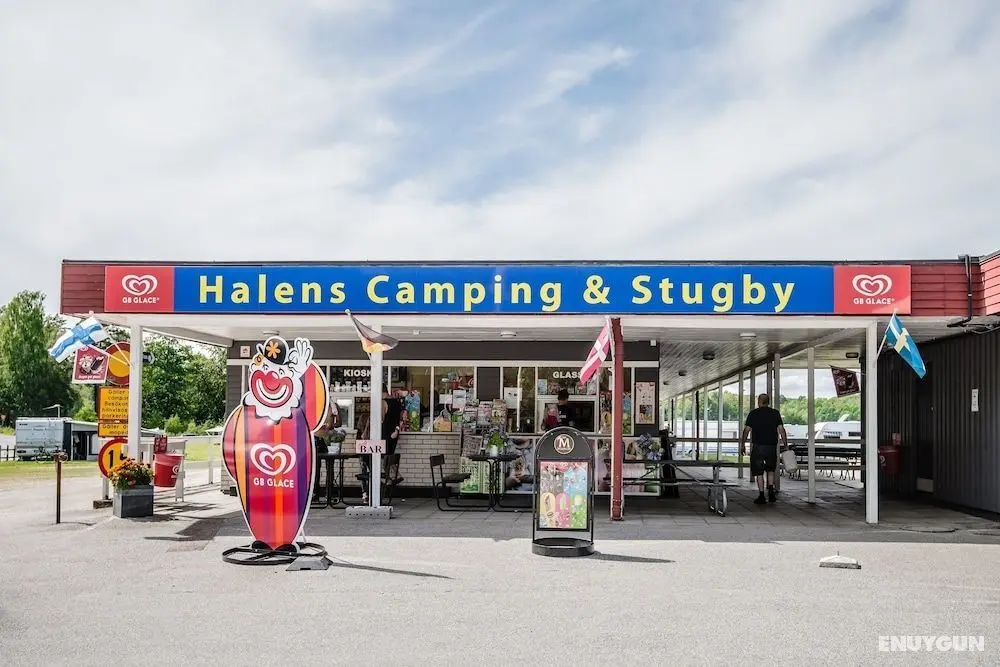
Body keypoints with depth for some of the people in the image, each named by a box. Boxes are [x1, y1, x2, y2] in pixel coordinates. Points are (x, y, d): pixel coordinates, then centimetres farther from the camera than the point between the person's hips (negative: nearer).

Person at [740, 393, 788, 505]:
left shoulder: (753, 413, -1)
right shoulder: (775, 413, 4)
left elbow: (746, 430, -3)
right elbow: (781, 430, -1)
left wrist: (742, 445, 4)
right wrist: (786, 445, 3)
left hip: (758, 446, -2)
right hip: (772, 446, 2)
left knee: (759, 472, 4)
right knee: (770, 470, 20)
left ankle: (761, 496, 3)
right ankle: (771, 491, 6)